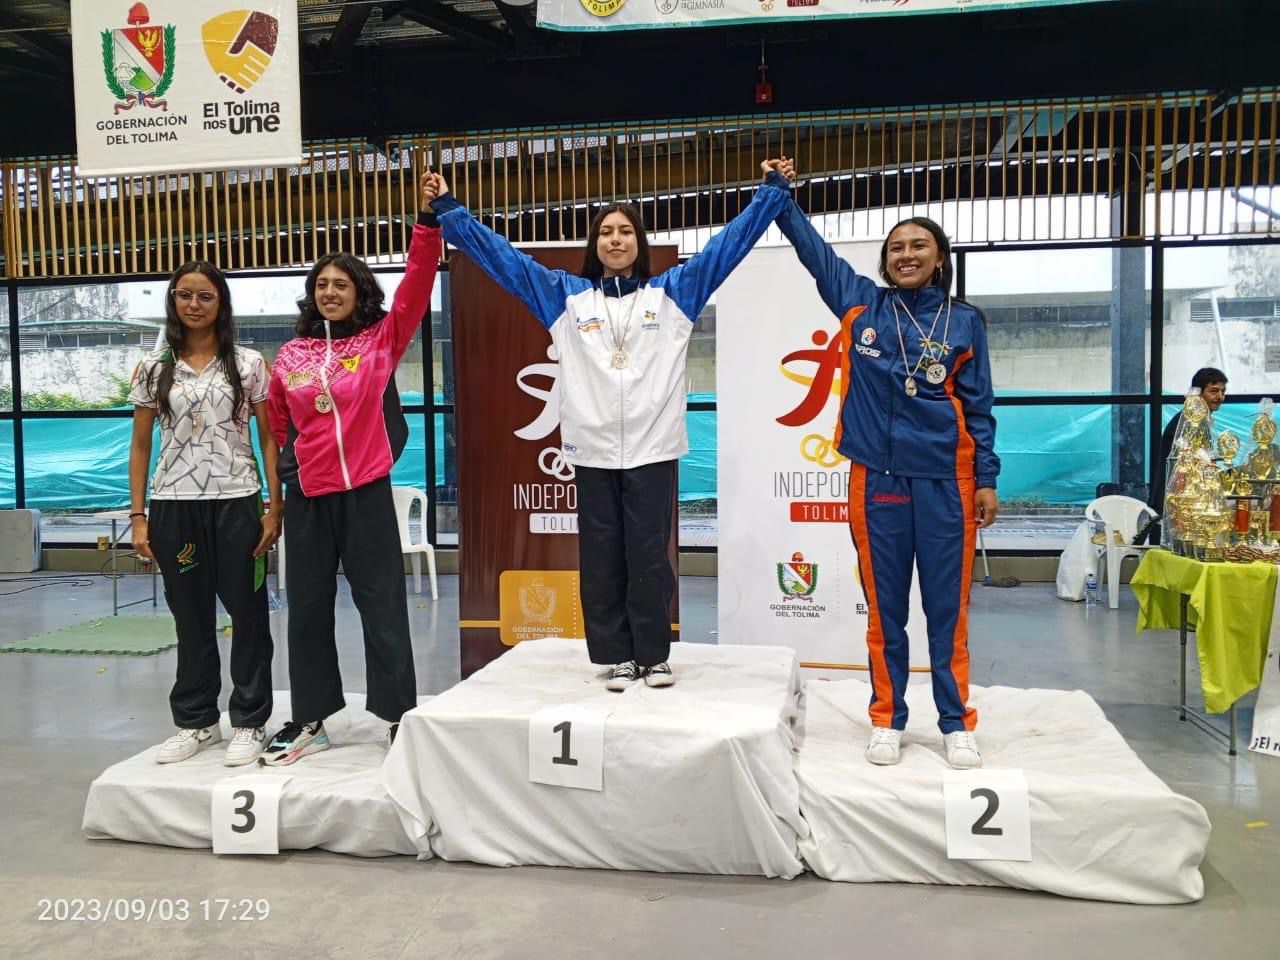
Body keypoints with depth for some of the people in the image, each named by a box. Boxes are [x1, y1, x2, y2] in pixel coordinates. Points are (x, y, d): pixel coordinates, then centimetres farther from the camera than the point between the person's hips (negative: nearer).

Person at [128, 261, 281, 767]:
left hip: (236, 503, -2)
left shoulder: (248, 364, 2)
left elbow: (269, 439, 2)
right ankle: (196, 721, 23)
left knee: (247, 613, 3)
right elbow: (140, 446, 9)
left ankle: (249, 722, 16)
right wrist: (138, 516, 2)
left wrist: (274, 507, -5)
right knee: (191, 616, 10)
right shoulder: (154, 368, 6)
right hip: (174, 507, 2)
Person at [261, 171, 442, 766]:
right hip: (307, 495, 3)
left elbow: (417, 284, -10)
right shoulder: (289, 356, 6)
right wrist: (286, 468, 14)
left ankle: (398, 715, 14)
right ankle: (309, 720, 24)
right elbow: (277, 421, 17)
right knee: (307, 607, 11)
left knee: (382, 604, 3)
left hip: (367, 491, -3)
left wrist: (428, 218, -17)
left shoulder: (382, 339, 0)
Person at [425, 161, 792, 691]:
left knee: (649, 557, 4)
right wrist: (448, 210, 11)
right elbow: (501, 254, 13)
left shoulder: (673, 291, 9)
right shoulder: (566, 295, 11)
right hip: (592, 450, 1)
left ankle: (654, 655, 18)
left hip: (653, 448, -1)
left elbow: (730, 241, 9)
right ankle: (618, 656, 18)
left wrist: (773, 191, 6)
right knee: (601, 559, 6)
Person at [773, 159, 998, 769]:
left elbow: (977, 406, 6)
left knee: (948, 607, 5)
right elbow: (814, 248, 15)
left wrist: (987, 478, 3)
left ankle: (956, 724, 18)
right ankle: (887, 720, 20)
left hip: (946, 480, 0)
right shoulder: (861, 305, 7)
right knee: (884, 607, 8)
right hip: (877, 478, 1)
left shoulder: (964, 322, 6)